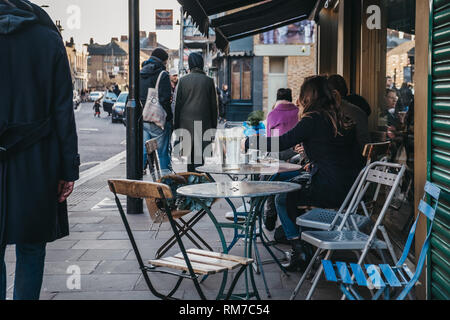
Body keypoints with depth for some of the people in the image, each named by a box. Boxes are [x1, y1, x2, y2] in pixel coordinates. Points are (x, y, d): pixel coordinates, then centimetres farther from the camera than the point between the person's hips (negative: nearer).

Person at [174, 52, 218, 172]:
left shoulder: (183, 80, 0)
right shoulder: (209, 81, 0)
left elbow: (178, 104, 2)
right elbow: (213, 105, 3)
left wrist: (176, 126, 8)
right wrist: (214, 126, 10)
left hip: (186, 122, 1)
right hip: (203, 121, -1)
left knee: (188, 152, 8)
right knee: (201, 152, 0)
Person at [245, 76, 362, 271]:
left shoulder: (313, 120, -14)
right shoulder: (341, 119, 10)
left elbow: (281, 143, -13)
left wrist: (249, 141, -2)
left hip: (331, 191, -8)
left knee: (282, 199, 9)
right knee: (291, 185, 25)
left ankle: (299, 253, 8)